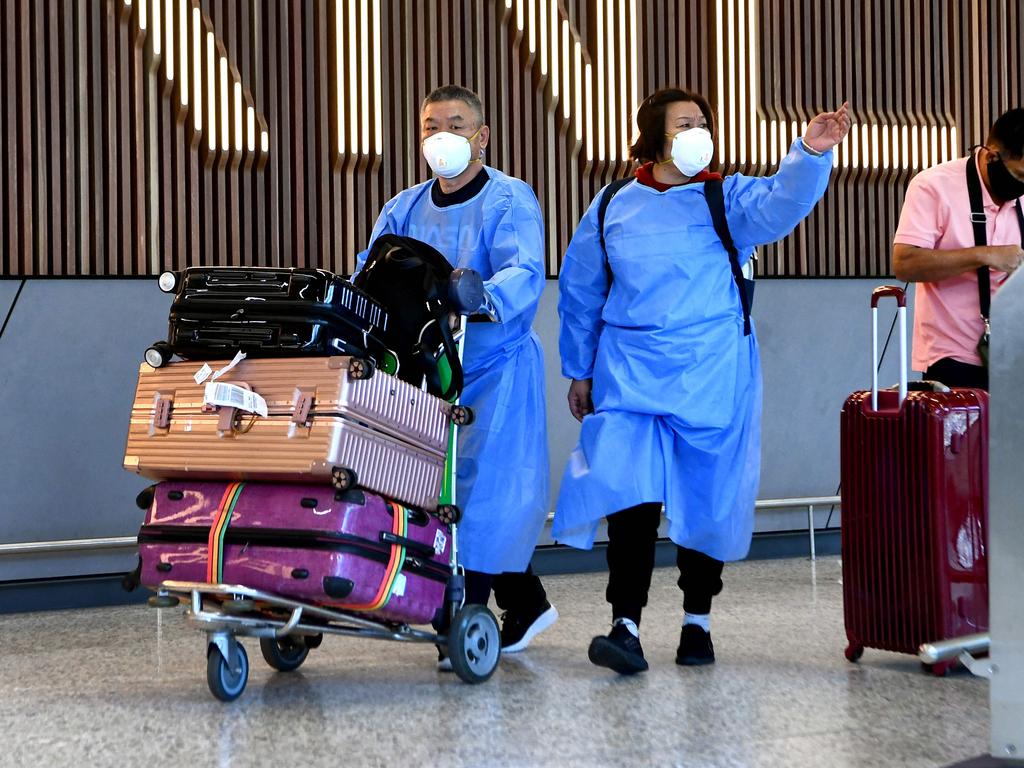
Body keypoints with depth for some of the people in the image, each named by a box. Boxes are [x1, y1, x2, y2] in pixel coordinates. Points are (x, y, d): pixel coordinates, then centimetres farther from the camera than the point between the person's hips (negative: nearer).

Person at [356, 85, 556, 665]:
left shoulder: (510, 201, -8)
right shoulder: (404, 210, 10)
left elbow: (525, 273, -24)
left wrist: (483, 298, -44)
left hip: (497, 364, -6)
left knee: (482, 490, -10)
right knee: (446, 490, 10)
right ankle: (526, 604, 26)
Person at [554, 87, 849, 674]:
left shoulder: (727, 199, 2)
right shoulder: (613, 208, 7)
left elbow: (781, 205, -20)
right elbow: (580, 292, 16)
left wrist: (810, 156, -38)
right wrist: (580, 371, 17)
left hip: (712, 378, 0)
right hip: (631, 377, 0)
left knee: (706, 499, 7)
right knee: (632, 497, -13)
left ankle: (698, 623, 23)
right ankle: (626, 629, -13)